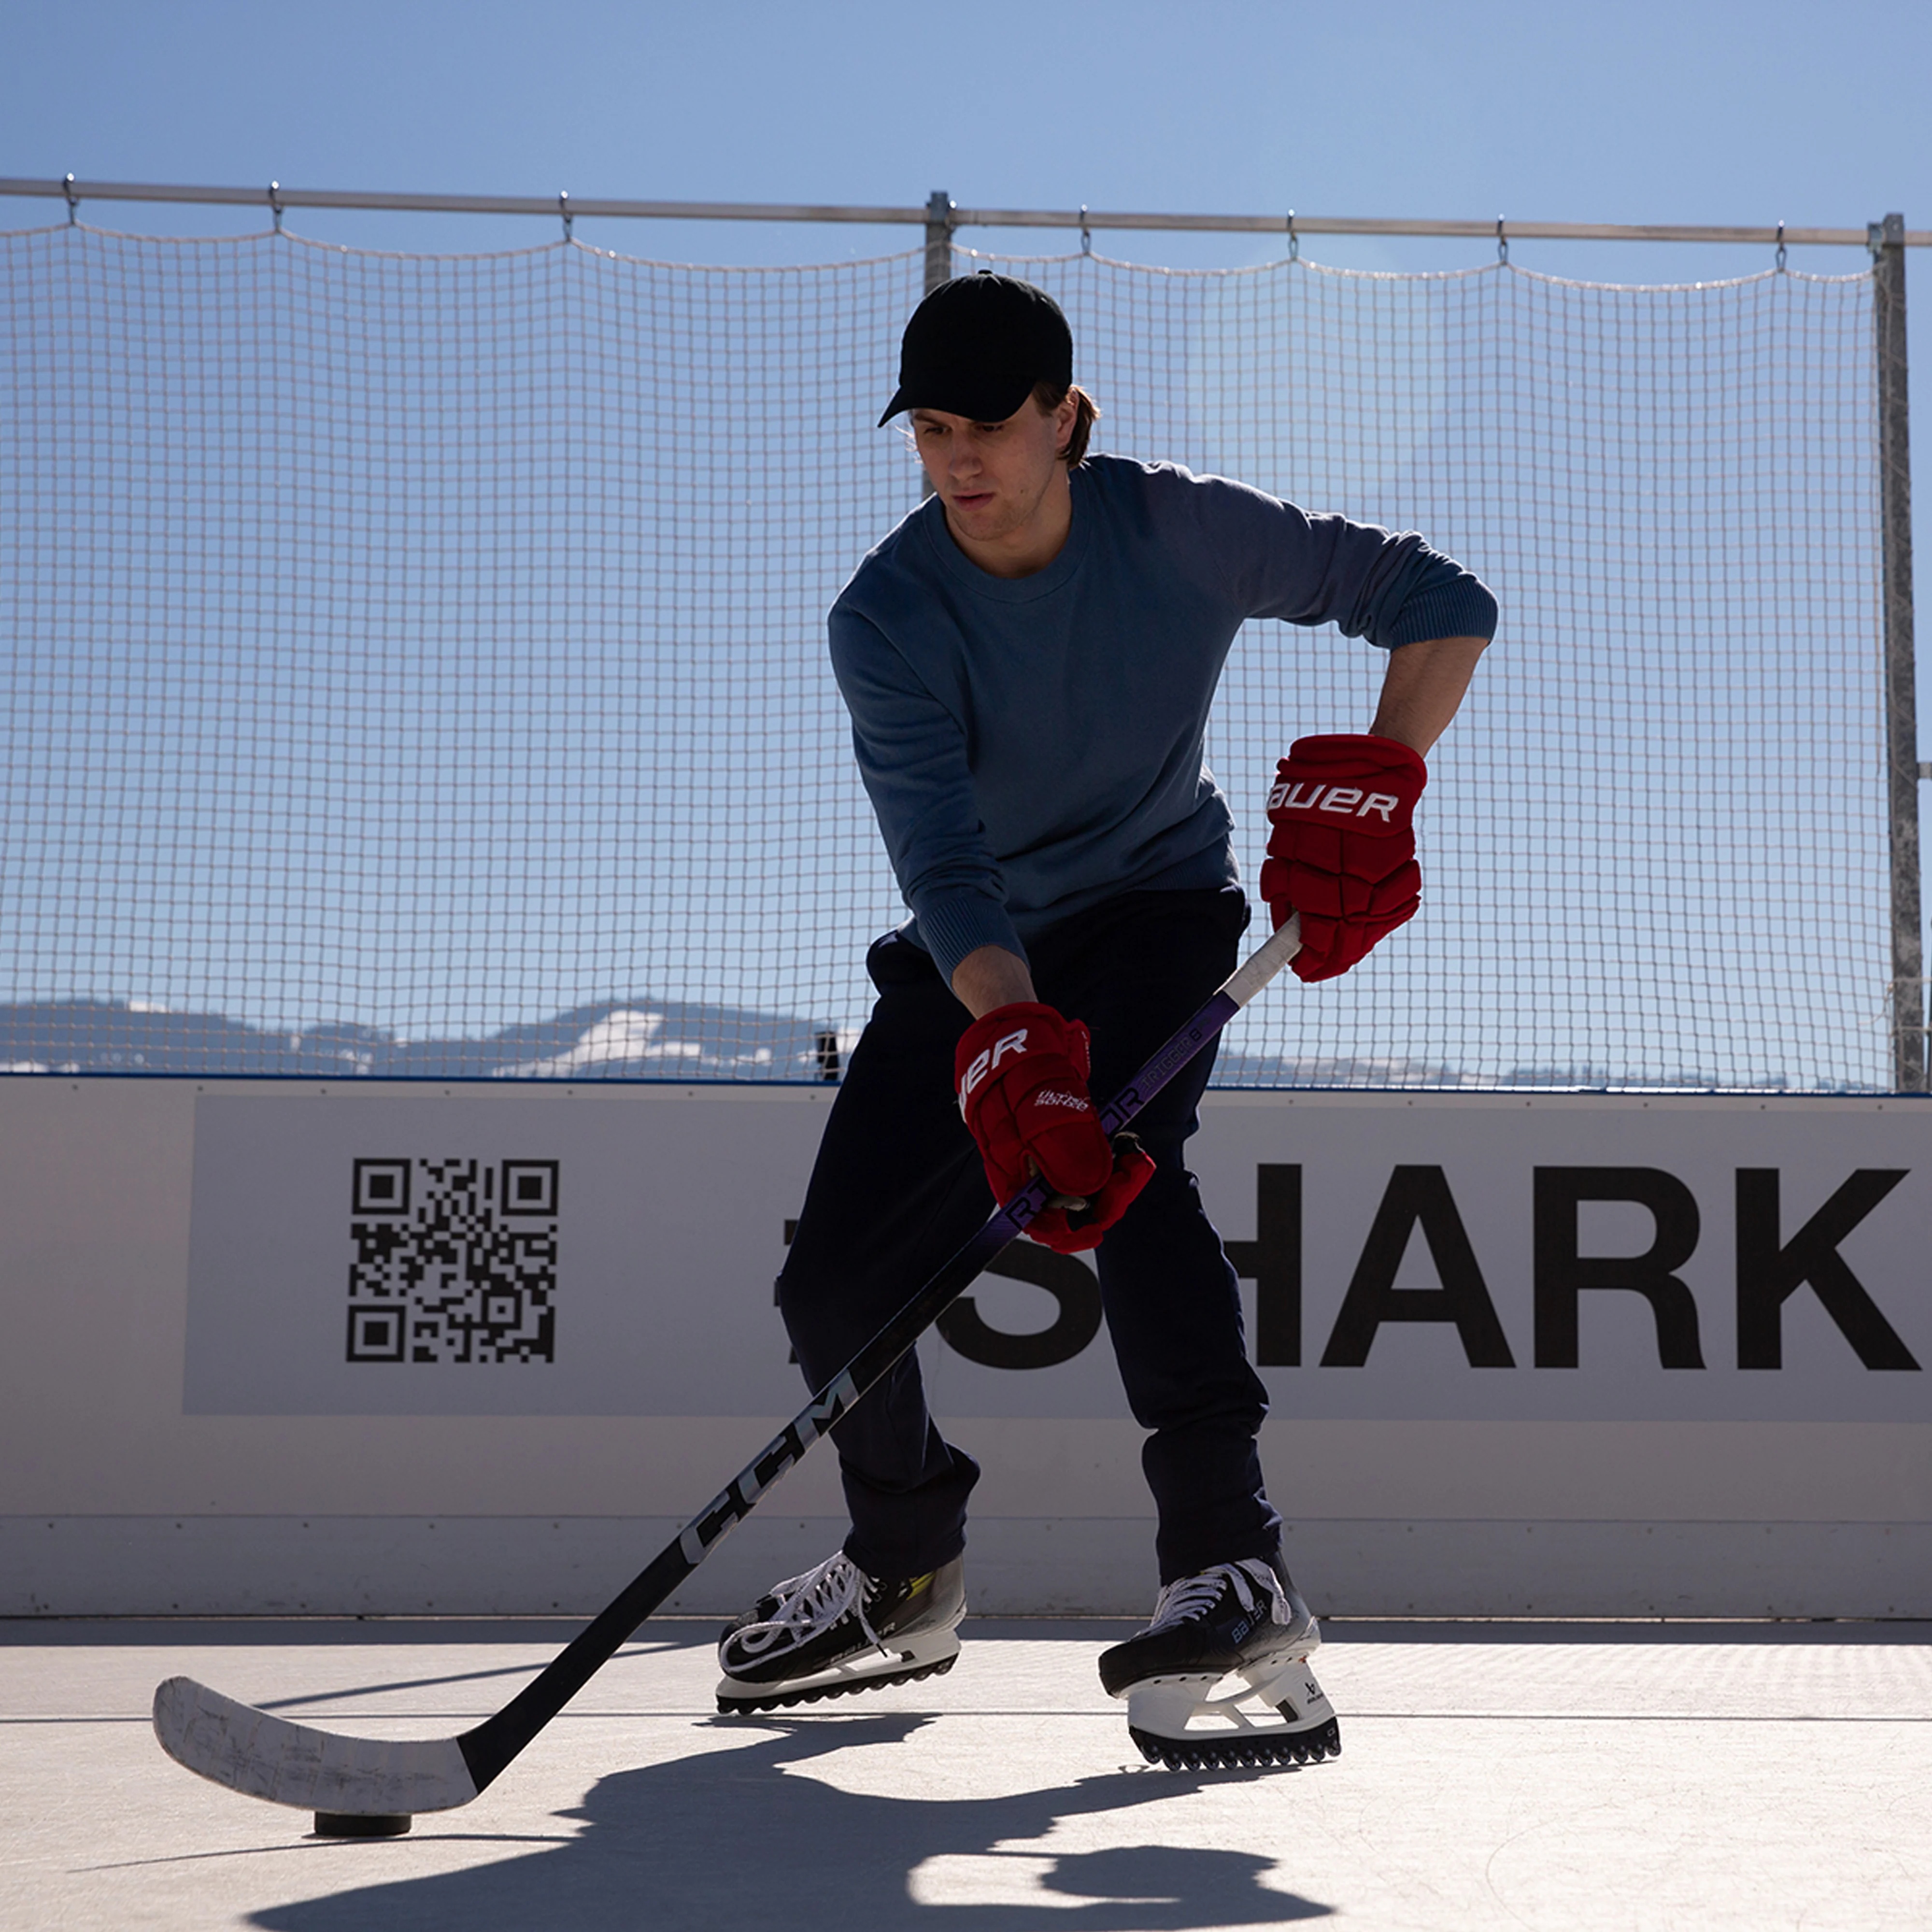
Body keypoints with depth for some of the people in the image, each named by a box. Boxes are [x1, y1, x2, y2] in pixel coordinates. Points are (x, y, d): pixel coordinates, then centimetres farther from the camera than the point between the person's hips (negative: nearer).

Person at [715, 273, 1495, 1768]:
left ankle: (1238, 1576, -38)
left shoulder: (1183, 533, -18)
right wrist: (1014, 1047, -48)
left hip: (1158, 907, -2)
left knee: (1120, 1160, -33)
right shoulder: (887, 618, -19)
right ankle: (909, 1578, 25)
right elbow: (942, 861, -31)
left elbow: (1443, 605, -14)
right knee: (839, 1278, -3)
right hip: (973, 957, 3)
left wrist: (1371, 784, -31)